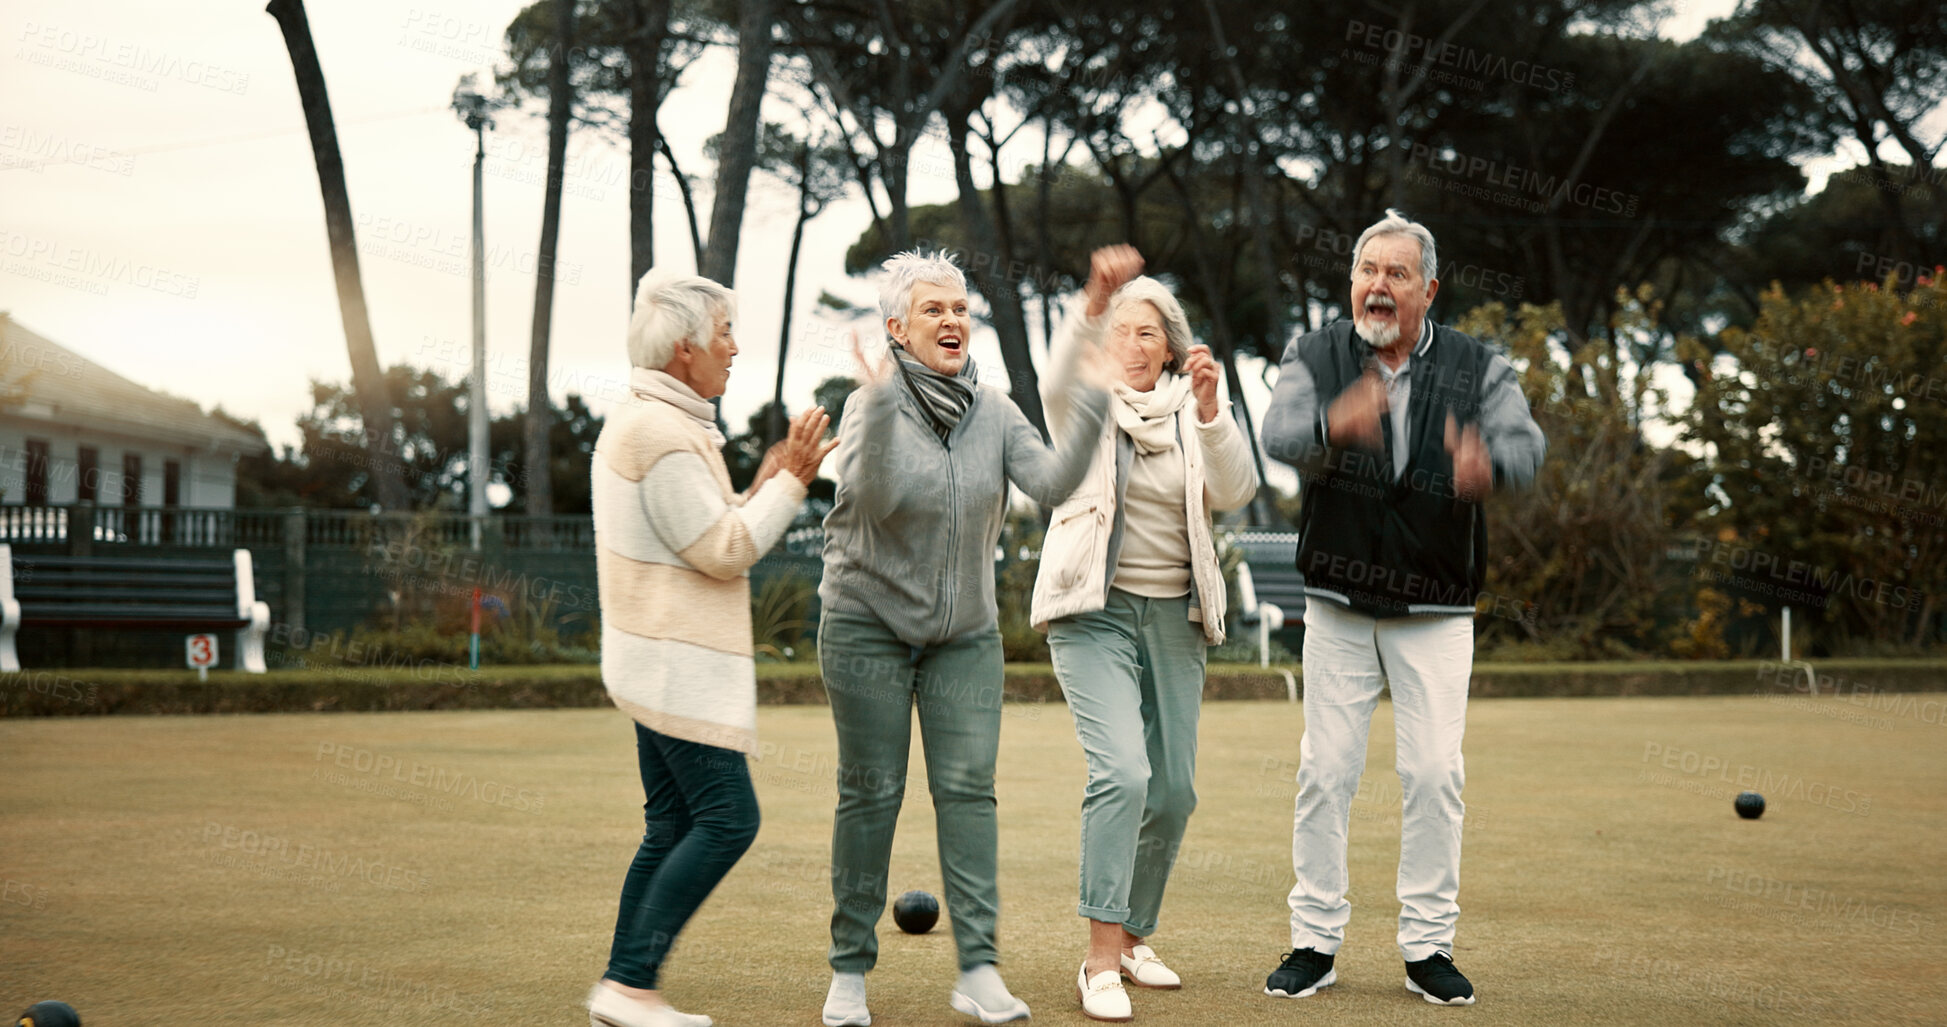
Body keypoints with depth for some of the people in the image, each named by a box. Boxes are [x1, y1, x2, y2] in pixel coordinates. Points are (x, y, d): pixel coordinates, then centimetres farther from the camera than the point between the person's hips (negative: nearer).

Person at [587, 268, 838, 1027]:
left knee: (673, 828, 10)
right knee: (728, 819, -9)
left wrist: (766, 487, 14)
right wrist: (790, 481, -11)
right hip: (676, 661, -11)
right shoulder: (664, 435, -17)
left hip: (661, 663, 11)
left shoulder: (635, 424, 18)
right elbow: (723, 554, -17)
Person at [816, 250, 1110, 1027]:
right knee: (871, 792, 1)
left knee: (969, 788, -5)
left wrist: (1090, 421, -29)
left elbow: (1051, 484, -14)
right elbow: (872, 497, -27)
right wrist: (880, 409, -40)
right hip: (869, 622, -3)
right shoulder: (873, 403, -10)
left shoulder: (994, 411, 0)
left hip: (966, 633, 3)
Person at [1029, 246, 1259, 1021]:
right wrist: (1094, 303, -45)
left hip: (1174, 616, 5)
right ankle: (1100, 963, -19)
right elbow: (1059, 380, -27)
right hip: (1095, 610, -4)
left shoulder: (1189, 413, 7)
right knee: (1122, 772, -21)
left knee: (1174, 791, 7)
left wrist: (1210, 410, -23)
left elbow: (1236, 492, -8)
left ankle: (1134, 937, 27)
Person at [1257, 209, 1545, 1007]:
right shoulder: (1314, 357, -1)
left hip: (1437, 611, 0)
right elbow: (1279, 434, -20)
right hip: (1338, 604, 0)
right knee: (1325, 770, 1)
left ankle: (1429, 946, 8)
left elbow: (1526, 443, -16)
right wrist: (1334, 425, -44)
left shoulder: (1478, 368, -1)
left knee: (1434, 772, -2)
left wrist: (1489, 462, -41)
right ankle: (1315, 940, 11)